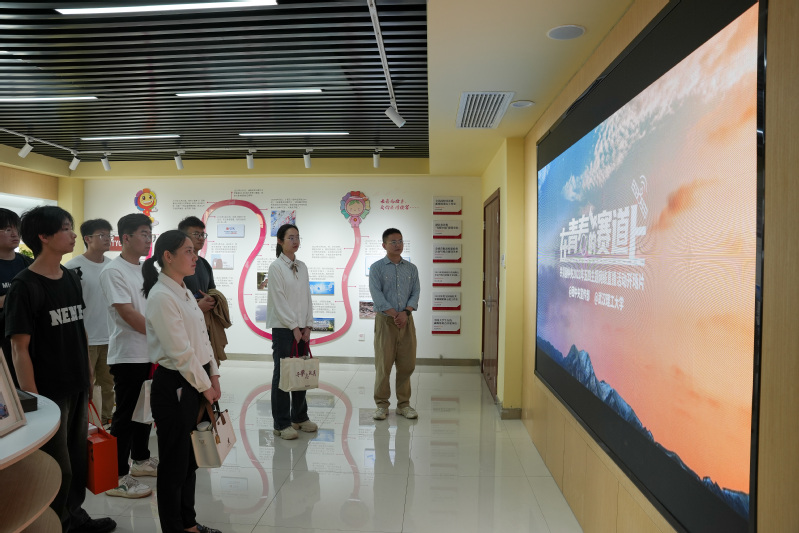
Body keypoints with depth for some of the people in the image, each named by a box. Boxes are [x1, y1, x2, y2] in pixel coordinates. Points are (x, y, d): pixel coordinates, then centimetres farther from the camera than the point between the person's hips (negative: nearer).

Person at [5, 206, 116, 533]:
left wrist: (88, 378, 12)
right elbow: (20, 348, -15)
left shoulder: (71, 278, 6)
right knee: (56, 468, 6)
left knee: (78, 459, 18)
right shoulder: (24, 286, -15)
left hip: (77, 388, 6)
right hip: (49, 392, -6)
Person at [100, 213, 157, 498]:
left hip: (150, 353, 8)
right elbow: (128, 314, -19)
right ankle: (117, 477, 10)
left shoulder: (146, 270, 12)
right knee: (125, 414, 0)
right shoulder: (113, 271, -13)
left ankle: (140, 459, 32)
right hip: (128, 355, -8)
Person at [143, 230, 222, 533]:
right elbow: (180, 353, -21)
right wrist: (205, 387, -12)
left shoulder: (184, 292, 10)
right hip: (174, 386, -9)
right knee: (175, 463, 7)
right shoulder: (161, 297, -19)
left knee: (191, 459, 20)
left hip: (196, 383, 9)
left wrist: (213, 376, 6)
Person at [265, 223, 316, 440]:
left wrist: (307, 326, 3)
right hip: (283, 327, -6)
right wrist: (294, 327, -11)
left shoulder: (302, 267, 11)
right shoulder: (276, 266, -7)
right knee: (282, 373, 0)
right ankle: (281, 424, 9)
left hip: (301, 327, 6)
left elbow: (307, 297, 10)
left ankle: (299, 417, 24)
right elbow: (278, 300, -11)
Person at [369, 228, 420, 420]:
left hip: (406, 320, 3)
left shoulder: (411, 269, 11)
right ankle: (382, 404, 12)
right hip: (385, 320, -3)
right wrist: (394, 314, -17)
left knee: (407, 364, 6)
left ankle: (403, 403, 18)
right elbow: (377, 295, -10)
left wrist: (405, 312, -13)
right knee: (383, 364, 0)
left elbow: (415, 293, 4)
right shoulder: (377, 268, 0)